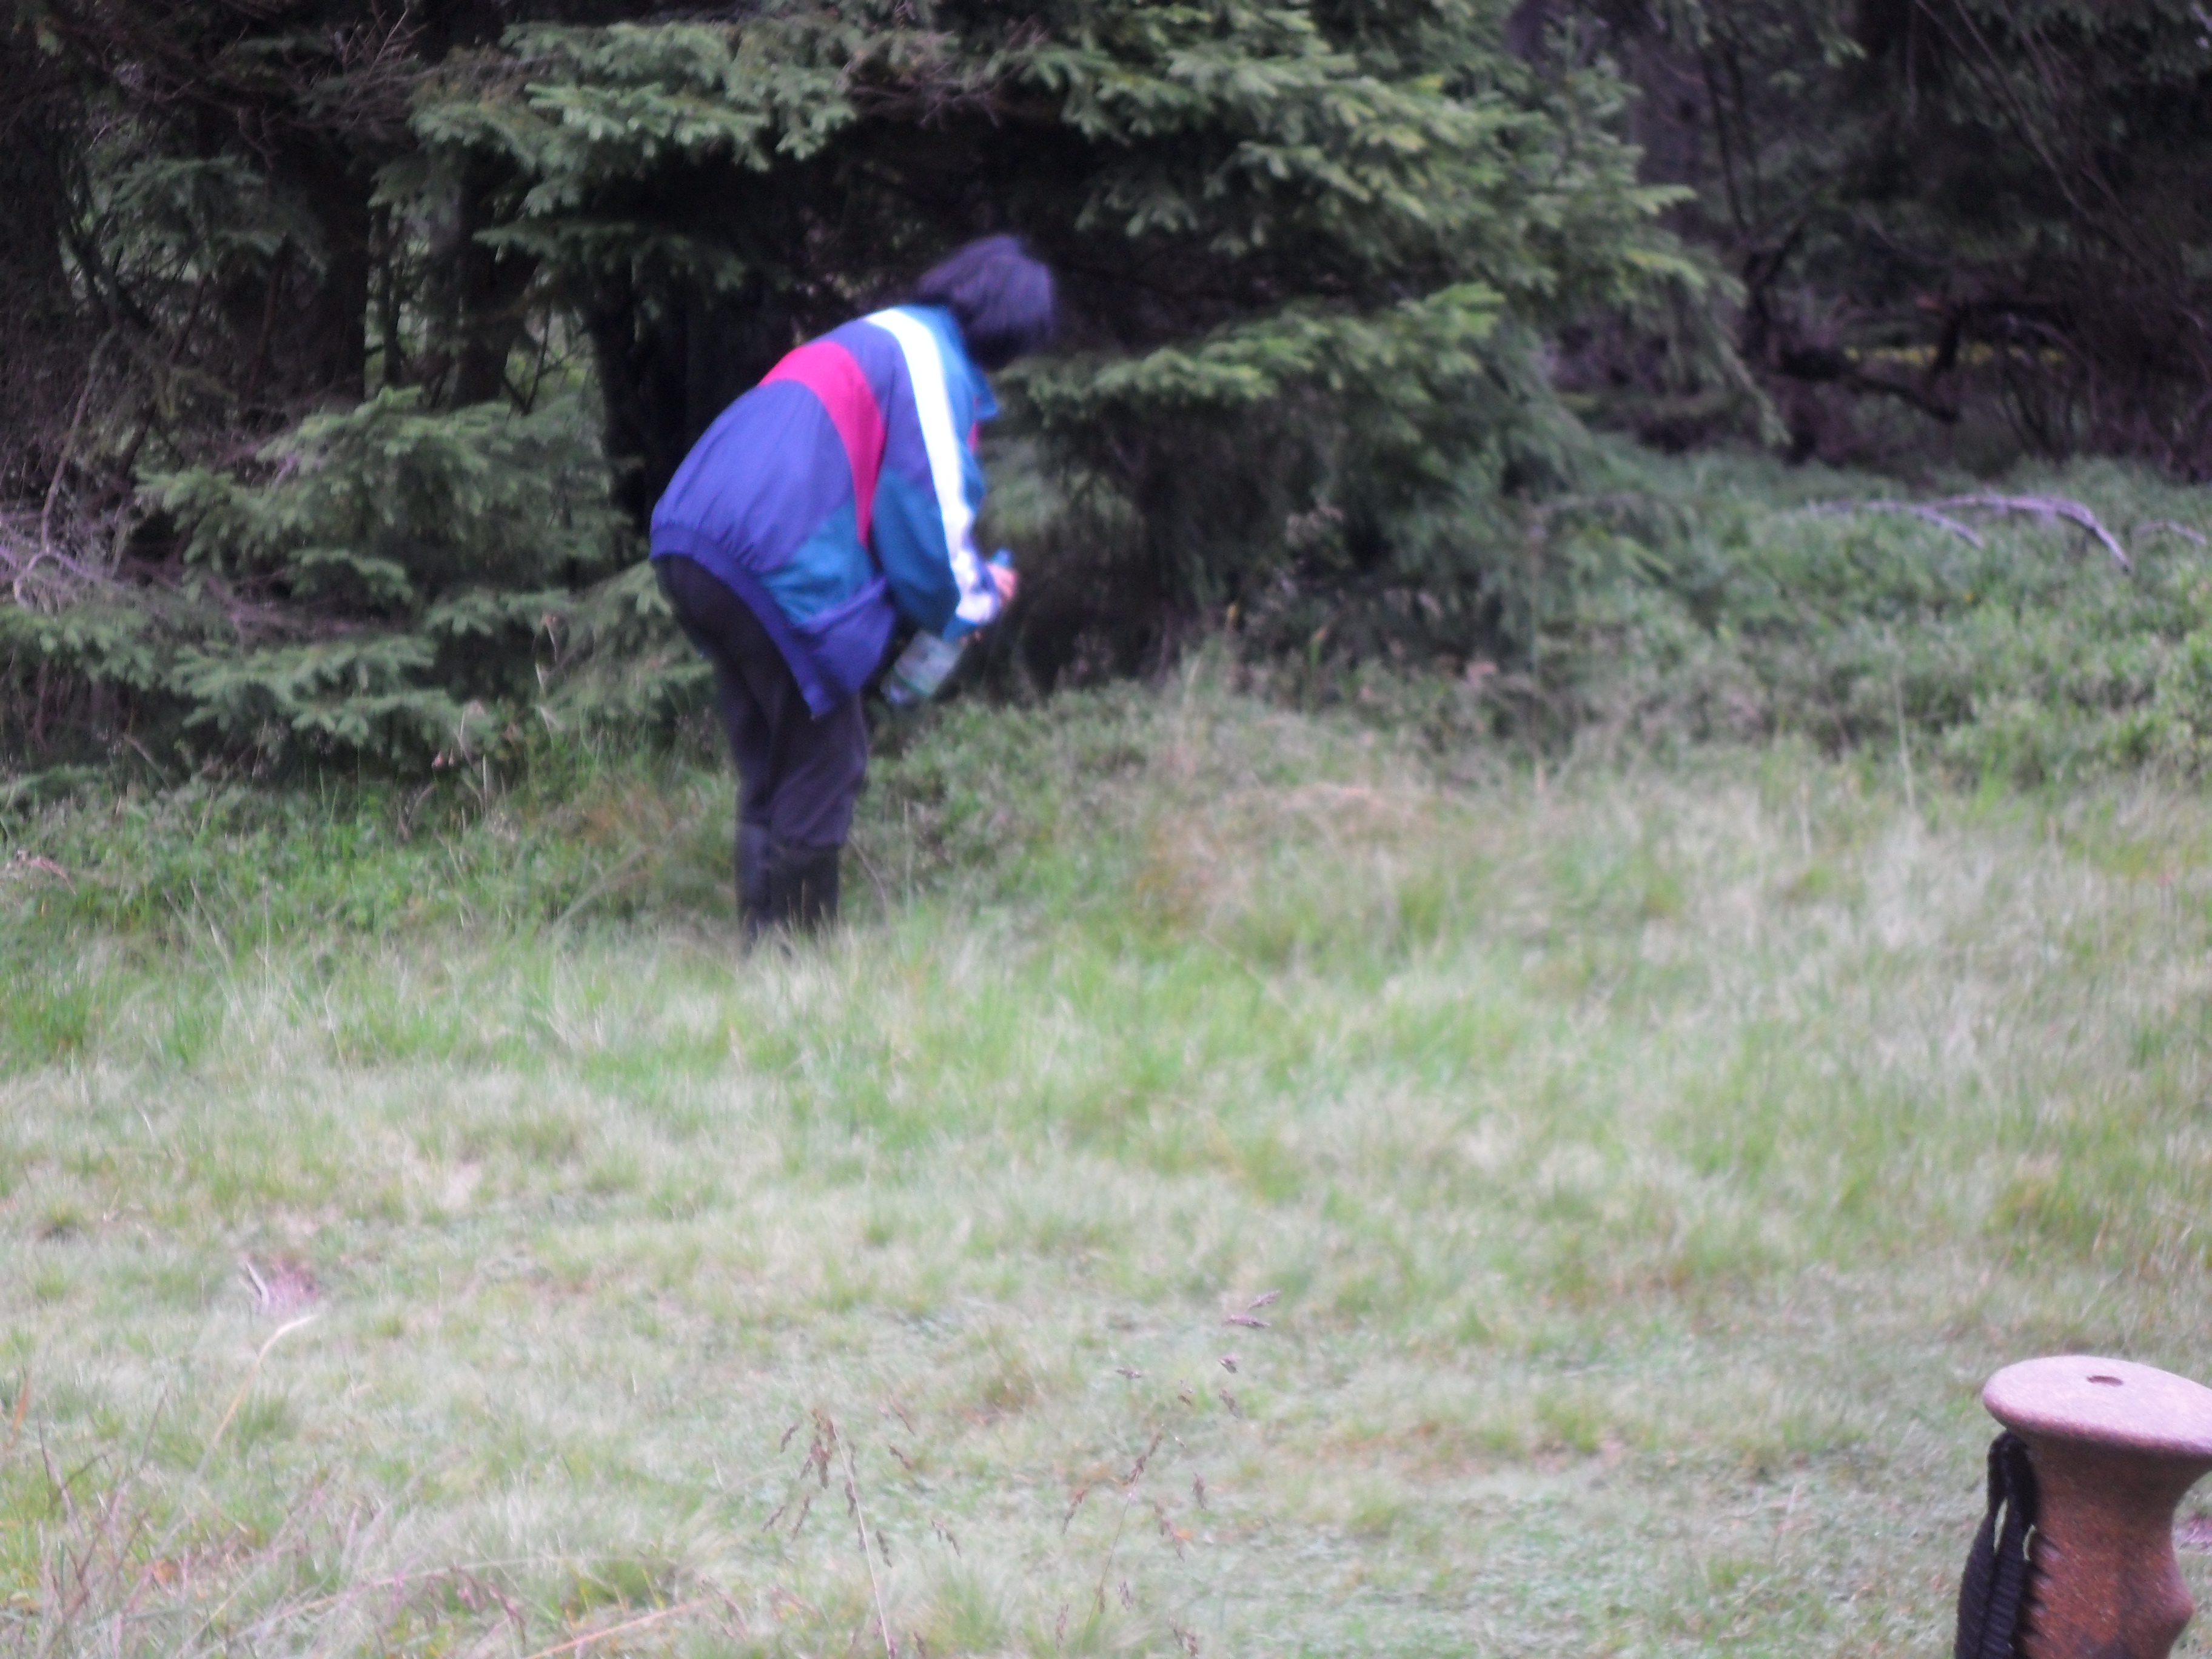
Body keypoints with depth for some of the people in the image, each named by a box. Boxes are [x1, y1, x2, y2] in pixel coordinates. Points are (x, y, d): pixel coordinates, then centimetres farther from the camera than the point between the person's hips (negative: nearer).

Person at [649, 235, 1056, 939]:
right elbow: (929, 514, -6)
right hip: (776, 564, -10)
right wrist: (979, 596, 13)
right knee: (824, 766, 0)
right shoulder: (933, 363, -3)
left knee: (769, 769, 15)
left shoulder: (882, 335, 27)